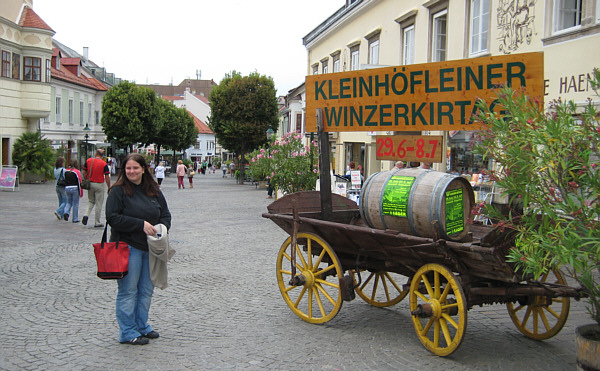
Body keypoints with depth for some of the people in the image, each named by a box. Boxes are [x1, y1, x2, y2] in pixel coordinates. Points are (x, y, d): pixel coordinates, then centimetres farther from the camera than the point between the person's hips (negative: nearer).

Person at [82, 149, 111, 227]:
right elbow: (107, 177, -8)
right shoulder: (104, 164, -8)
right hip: (99, 185, -3)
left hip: (90, 184, 3)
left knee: (91, 201, 21)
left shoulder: (88, 161, 0)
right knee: (99, 204, 5)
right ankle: (97, 222, 10)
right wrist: (109, 187, 1)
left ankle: (86, 215, -3)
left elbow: (84, 172, 3)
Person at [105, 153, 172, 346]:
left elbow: (165, 214, 15)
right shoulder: (118, 191, -6)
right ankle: (127, 333, 10)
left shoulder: (154, 191, 11)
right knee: (128, 291, 0)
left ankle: (142, 326, 29)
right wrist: (141, 224, -19)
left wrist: (161, 227, -6)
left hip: (151, 248, 6)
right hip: (128, 248, -6)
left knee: (147, 290, 14)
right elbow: (113, 218, -14)